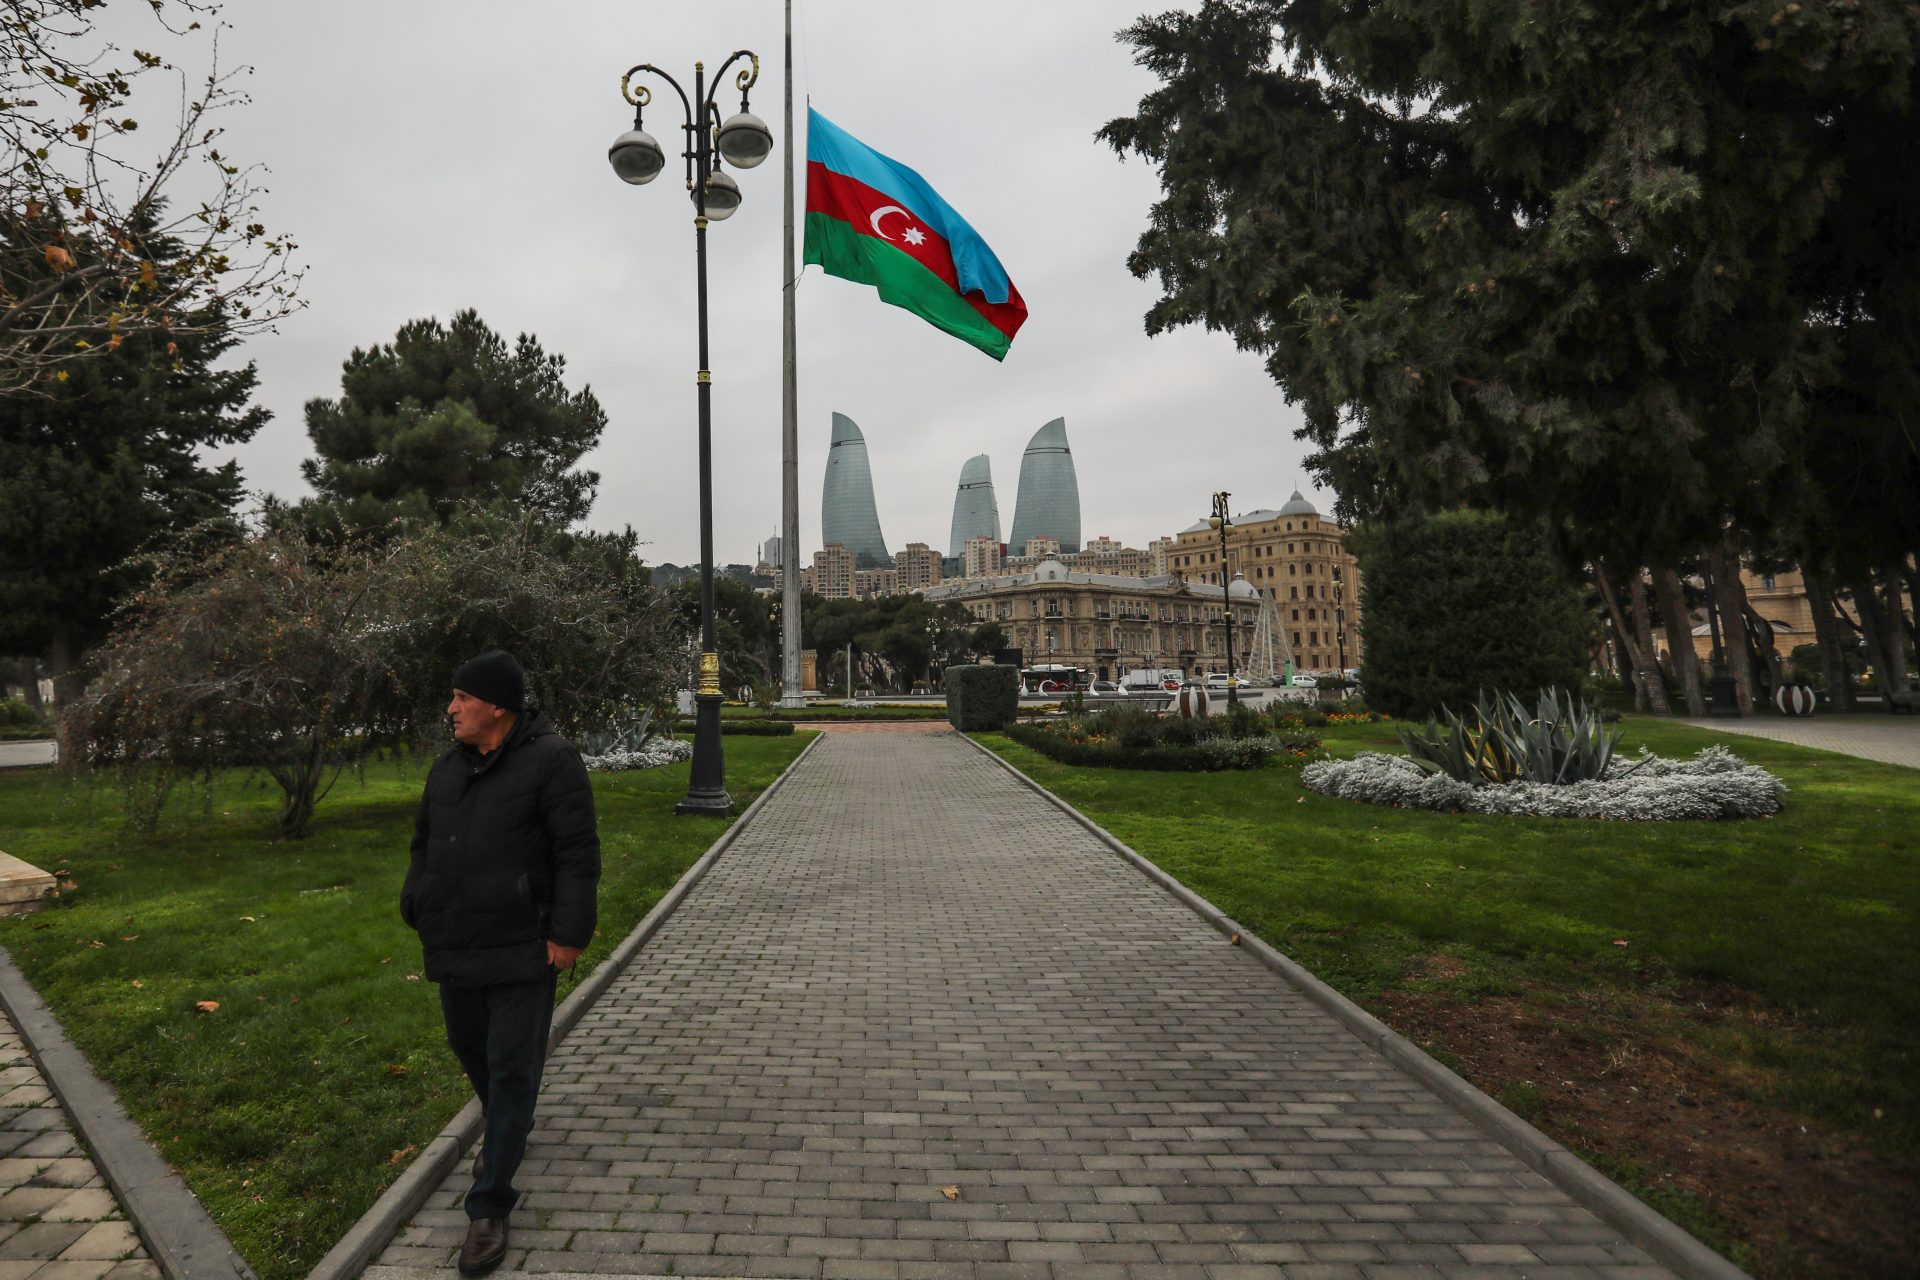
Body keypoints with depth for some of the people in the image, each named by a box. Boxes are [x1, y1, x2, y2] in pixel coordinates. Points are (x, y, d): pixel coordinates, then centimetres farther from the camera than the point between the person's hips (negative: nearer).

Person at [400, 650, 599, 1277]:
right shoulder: (448, 767, 8)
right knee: (470, 1048, 21)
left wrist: (568, 932, -18)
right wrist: (418, 912, 15)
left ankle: (490, 1205, 13)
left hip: (521, 949, -7)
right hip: (455, 946, 7)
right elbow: (424, 844, 19)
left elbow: (578, 852, -16)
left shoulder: (550, 760, -14)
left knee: (512, 1069, 1)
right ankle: (505, 1129, 49)